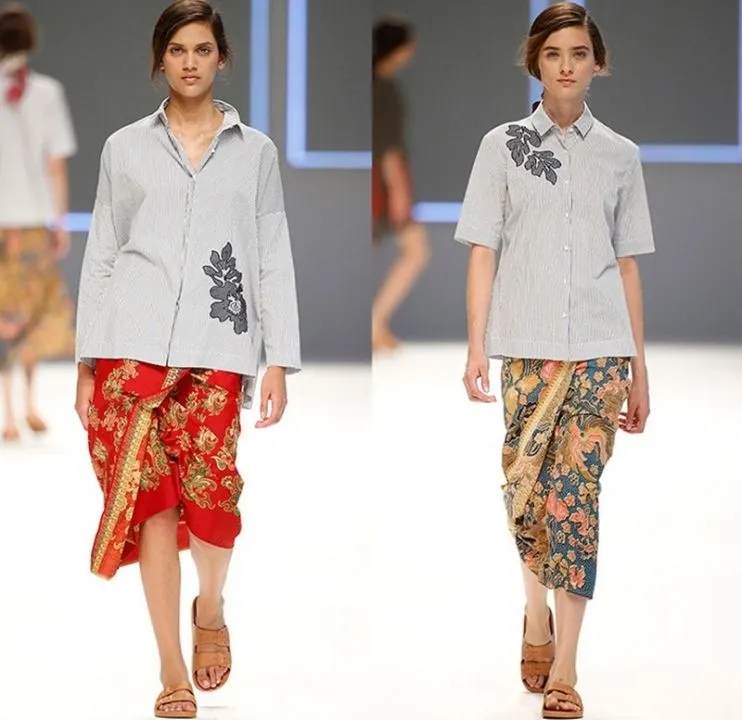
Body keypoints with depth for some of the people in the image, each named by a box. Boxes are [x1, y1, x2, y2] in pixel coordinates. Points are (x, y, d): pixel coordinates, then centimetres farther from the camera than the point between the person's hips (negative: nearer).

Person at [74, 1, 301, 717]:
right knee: (152, 496, -5)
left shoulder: (254, 151, 13)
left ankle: (210, 608, 21)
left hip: (217, 348, 0)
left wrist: (279, 362, 3)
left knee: (210, 493, -11)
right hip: (133, 342, 0)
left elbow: (274, 261, 10)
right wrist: (85, 364, 6)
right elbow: (99, 256, 12)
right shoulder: (125, 147, 12)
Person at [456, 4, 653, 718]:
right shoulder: (503, 145, 6)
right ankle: (537, 606, 27)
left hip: (599, 348, 0)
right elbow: (483, 253, 4)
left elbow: (627, 265, 12)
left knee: (576, 492, -7)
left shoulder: (619, 155, 10)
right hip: (526, 344, 0)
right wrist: (477, 347, -4)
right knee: (524, 484, -2)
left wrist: (639, 368, 10)